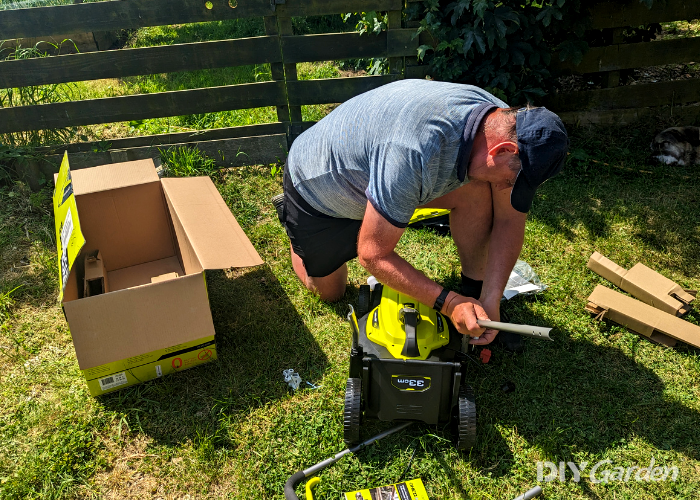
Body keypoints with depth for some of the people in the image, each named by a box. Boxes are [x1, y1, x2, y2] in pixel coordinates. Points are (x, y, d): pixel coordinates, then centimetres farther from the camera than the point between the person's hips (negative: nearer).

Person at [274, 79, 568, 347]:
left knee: (478, 192, -19)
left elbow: (510, 219, -13)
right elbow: (373, 255, -35)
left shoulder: (503, 120, -21)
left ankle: (475, 290, 3)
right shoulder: (415, 154, -45)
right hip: (315, 190, -5)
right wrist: (448, 303, -36)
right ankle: (289, 211, 35)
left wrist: (490, 301, -21)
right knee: (329, 293, 15)